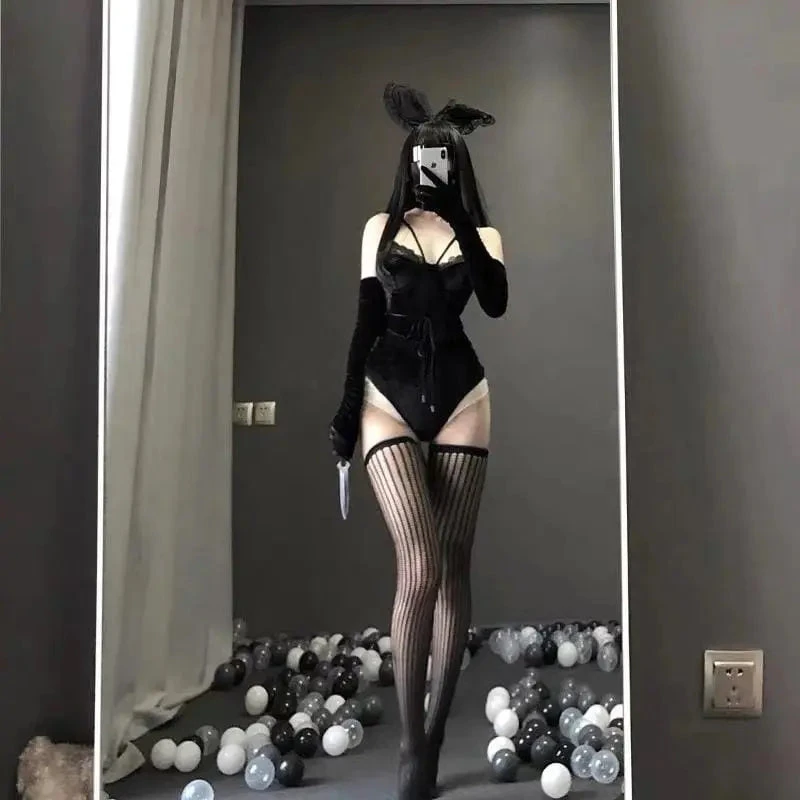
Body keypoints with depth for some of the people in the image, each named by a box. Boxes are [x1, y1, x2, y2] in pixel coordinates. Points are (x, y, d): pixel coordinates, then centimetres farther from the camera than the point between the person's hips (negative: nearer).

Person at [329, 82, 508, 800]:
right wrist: (346, 407, 3)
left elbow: (497, 303, -13)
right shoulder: (381, 227, 10)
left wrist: (458, 215, -15)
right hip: (389, 396, -1)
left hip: (459, 397, 1)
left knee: (452, 567, 3)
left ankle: (435, 735, 15)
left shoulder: (481, 234, 8)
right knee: (421, 567, -14)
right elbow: (367, 323, 8)